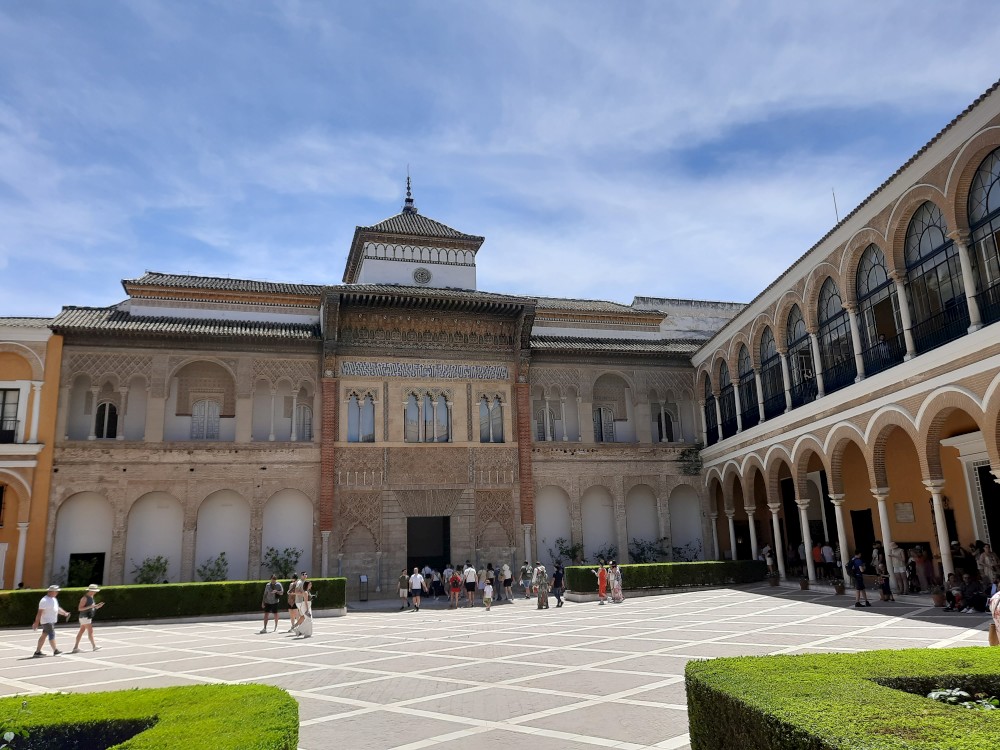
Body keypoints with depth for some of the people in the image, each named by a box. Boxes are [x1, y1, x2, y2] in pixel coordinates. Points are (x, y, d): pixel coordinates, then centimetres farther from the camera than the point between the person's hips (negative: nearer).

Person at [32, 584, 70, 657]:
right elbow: (40, 612, -20)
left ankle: (37, 651, 17)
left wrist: (65, 613, 12)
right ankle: (55, 651, -2)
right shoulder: (45, 601, -18)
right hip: (47, 621, -9)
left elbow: (57, 608, 23)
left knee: (44, 635, 12)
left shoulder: (54, 599, 13)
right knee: (52, 635, -7)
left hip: (52, 621, 9)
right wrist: (36, 623, -22)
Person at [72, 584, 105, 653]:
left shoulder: (91, 597, 14)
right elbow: (79, 608, -18)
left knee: (81, 632, 9)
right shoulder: (84, 598, -16)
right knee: (90, 631, -6)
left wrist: (97, 606, 4)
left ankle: (75, 647, 12)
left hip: (88, 617, 9)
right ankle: (94, 646, -1)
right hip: (85, 617, -9)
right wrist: (90, 606, -27)